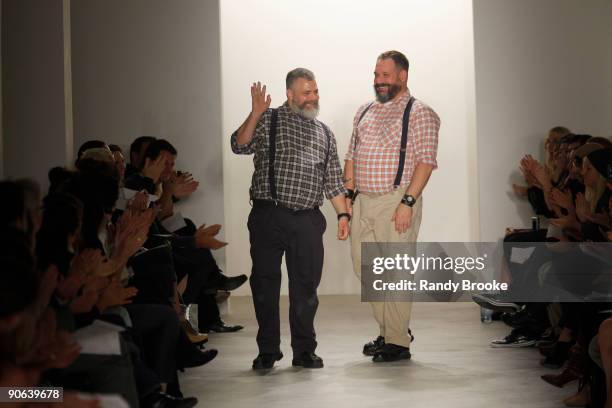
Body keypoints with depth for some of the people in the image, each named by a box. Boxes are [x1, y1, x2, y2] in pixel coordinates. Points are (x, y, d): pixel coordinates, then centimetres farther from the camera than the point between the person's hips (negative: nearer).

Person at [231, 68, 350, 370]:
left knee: (306, 285, 4)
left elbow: (333, 180, 18)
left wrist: (343, 214, 10)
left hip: (308, 220, 3)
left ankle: (304, 350, 15)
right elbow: (239, 146, -9)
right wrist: (255, 115, -20)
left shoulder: (324, 134, 17)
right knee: (265, 283, 1)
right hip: (269, 217, -3)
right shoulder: (269, 121, 5)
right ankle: (268, 351, 12)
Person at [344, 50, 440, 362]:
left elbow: (425, 161, -12)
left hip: (396, 201, -7)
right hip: (363, 201, 7)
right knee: (364, 266, 9)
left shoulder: (419, 113, -4)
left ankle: (398, 342, 4)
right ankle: (389, 330, 24)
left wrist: (407, 202, -19)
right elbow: (352, 155, 20)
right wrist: (349, 193, 10)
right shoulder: (364, 112, 17)